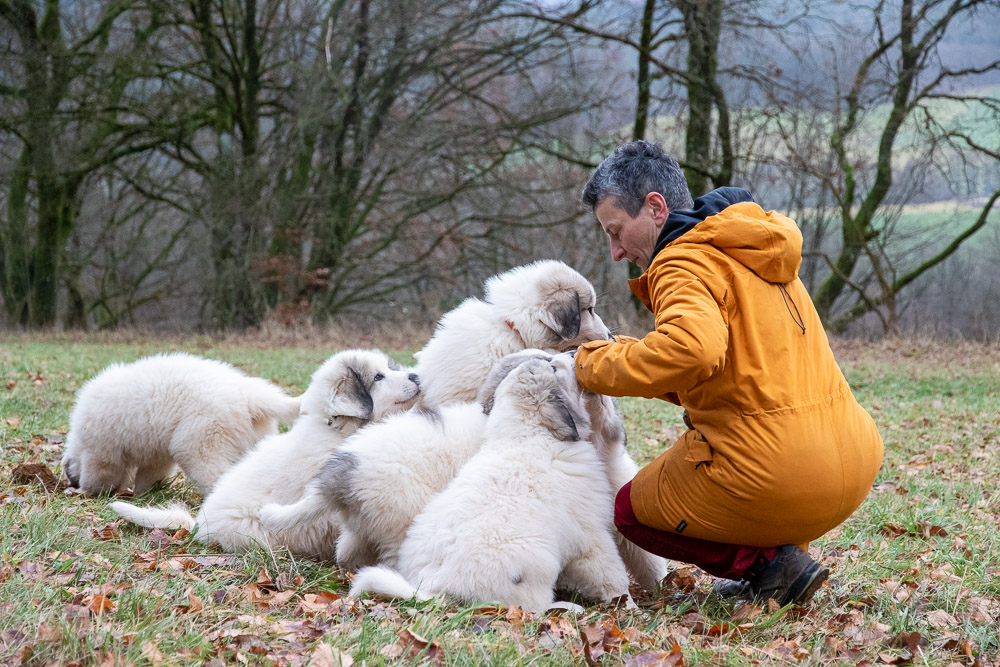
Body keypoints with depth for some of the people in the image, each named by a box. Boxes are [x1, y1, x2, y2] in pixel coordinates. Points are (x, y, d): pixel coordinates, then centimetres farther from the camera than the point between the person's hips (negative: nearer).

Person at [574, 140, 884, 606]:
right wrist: (627, 353, 18)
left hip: (775, 478, -8)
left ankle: (767, 562, -1)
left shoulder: (683, 264, -9)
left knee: (632, 509, 18)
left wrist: (600, 365, -16)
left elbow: (691, 349, -30)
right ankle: (782, 553, 16)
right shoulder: (753, 251, 20)